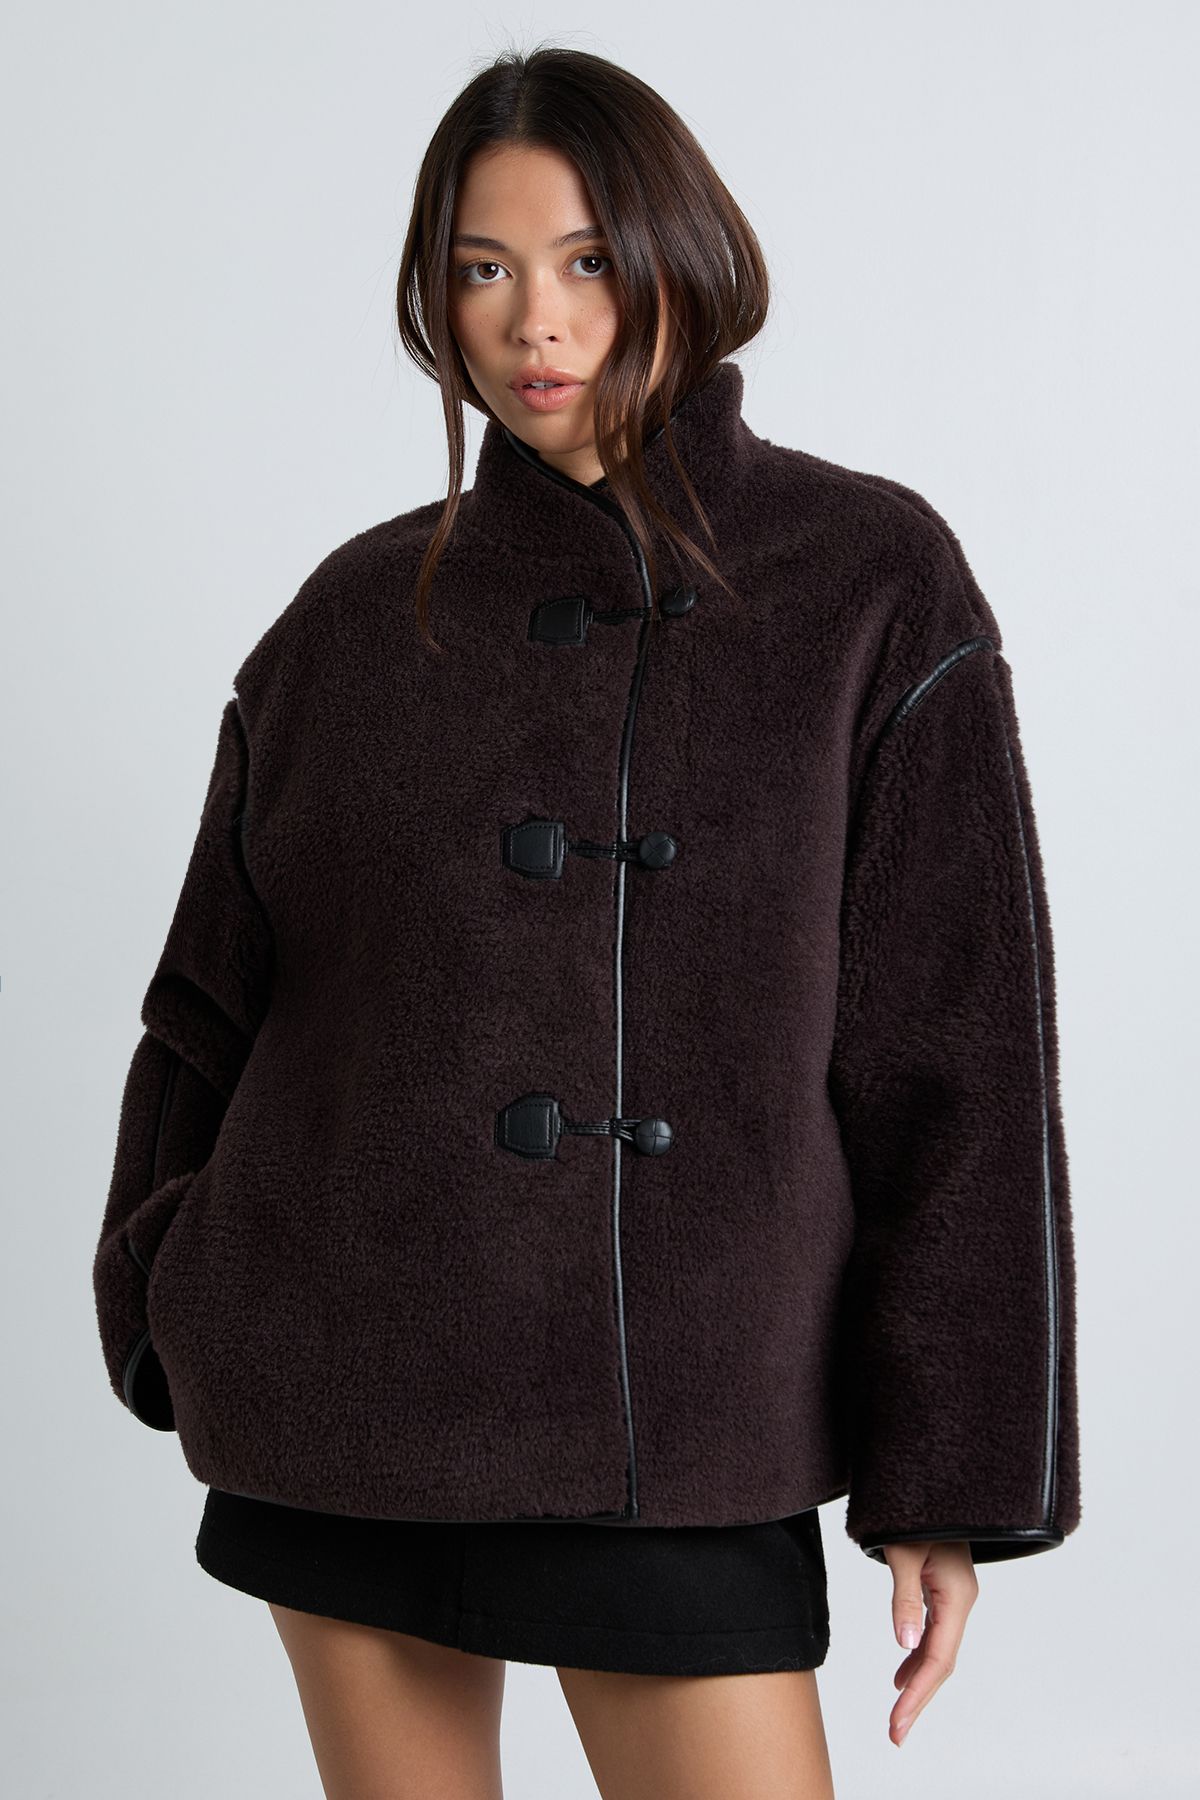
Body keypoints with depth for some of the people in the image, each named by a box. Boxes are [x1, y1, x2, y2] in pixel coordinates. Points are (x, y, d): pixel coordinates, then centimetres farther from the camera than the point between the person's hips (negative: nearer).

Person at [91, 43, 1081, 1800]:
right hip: (348, 1395, 2)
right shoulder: (359, 616, 4)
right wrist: (173, 1313, 4)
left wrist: (953, 1476, -6)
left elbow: (962, 1051, -3)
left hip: (686, 1422, -1)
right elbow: (208, 1012, 13)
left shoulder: (872, 586, -1)